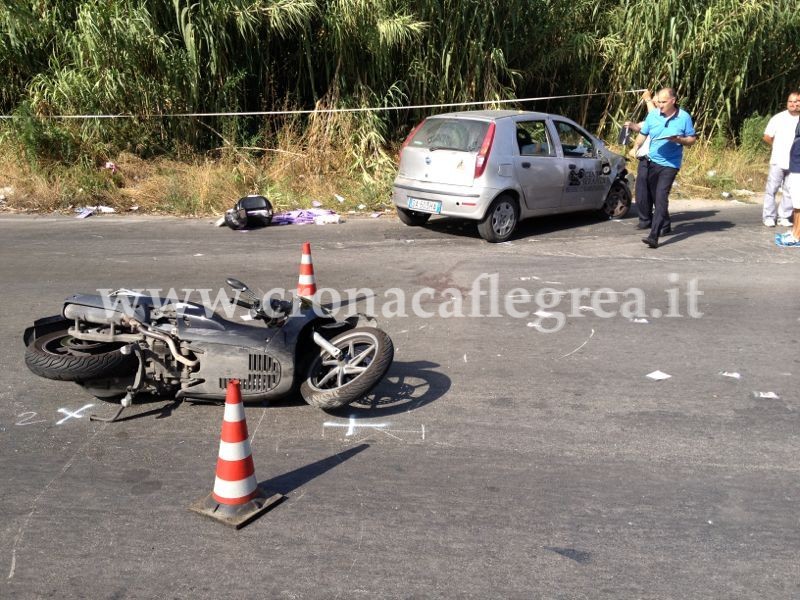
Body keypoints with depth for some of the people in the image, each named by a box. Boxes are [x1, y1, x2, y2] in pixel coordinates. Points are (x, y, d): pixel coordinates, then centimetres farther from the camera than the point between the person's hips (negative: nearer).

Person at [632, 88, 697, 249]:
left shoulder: (684, 117, -3)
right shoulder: (652, 115, 3)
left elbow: (692, 139, 2)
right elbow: (643, 134, 10)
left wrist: (679, 140, -17)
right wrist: (636, 148, -5)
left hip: (670, 164, -4)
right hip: (652, 161, 4)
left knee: (661, 197, -16)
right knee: (654, 196, 14)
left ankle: (654, 236, -23)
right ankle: (664, 222, 40)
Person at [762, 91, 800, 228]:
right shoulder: (778, 118, -1)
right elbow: (767, 137, 4)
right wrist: (779, 147, 9)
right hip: (778, 161, -2)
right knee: (771, 190, 0)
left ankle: (783, 217, 15)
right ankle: (768, 216, 8)